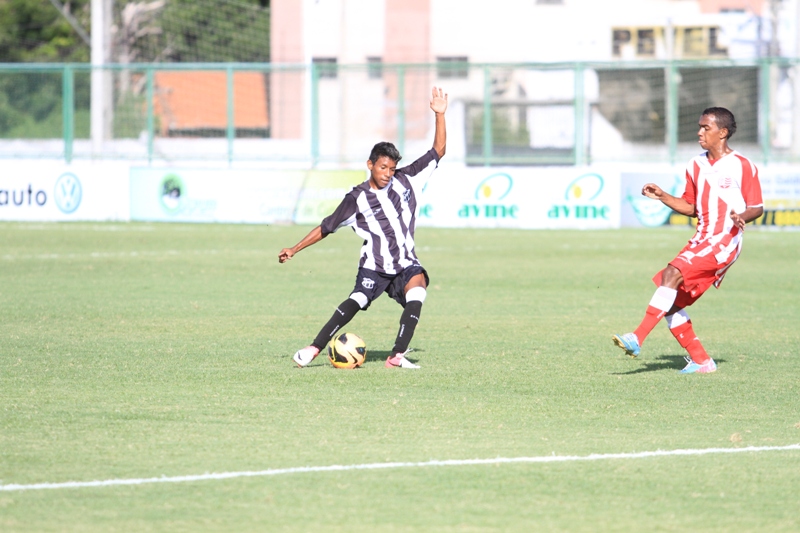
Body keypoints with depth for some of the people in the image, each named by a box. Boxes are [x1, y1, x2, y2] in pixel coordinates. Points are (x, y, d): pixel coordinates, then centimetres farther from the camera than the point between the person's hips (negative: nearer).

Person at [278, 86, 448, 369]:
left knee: (417, 287, -28)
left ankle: (397, 356, -25)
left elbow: (437, 152, 7)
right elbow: (327, 227, 7)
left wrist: (439, 115, -4)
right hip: (374, 266, -3)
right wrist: (294, 249, 6)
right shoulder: (357, 199, -3)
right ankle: (314, 348, -26)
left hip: (406, 264, 3)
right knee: (357, 300, -27)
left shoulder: (406, 180, 4)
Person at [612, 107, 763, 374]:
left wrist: (741, 217, -23)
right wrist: (662, 197, 6)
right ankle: (701, 361, 11)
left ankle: (638, 339, -33)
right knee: (671, 305, 0)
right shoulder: (696, 165, 14)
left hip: (724, 241, -8)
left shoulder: (742, 166, -5)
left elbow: (757, 208, -1)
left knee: (672, 273, -27)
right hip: (701, 239, 8)